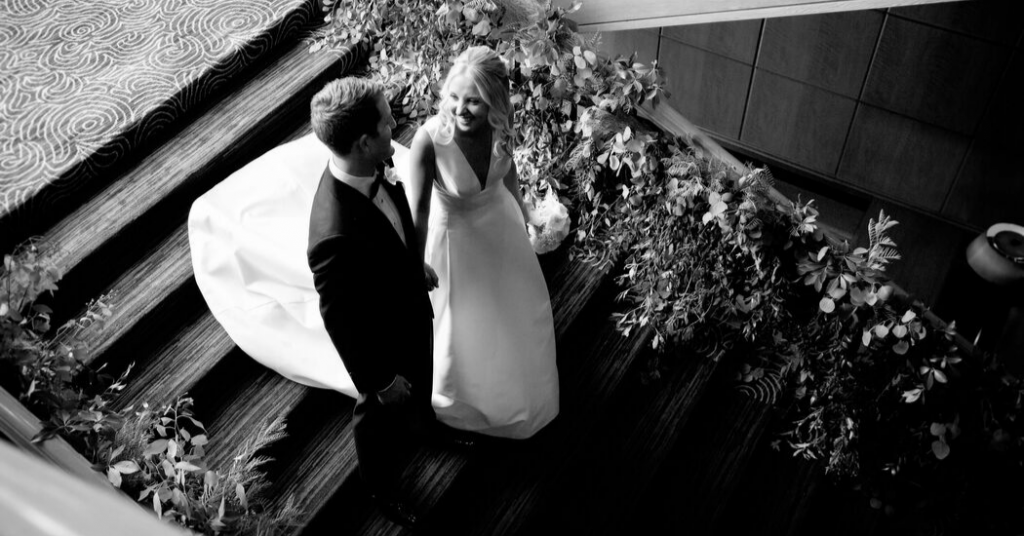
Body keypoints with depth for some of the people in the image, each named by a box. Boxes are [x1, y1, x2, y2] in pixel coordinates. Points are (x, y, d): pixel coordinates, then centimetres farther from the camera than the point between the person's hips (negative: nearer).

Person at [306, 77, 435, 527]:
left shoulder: (369, 169, -21)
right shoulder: (336, 237, -45)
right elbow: (340, 319, -30)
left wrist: (417, 264, 19)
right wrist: (381, 381, -17)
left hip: (411, 308, 7)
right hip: (381, 338, -6)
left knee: (419, 386, 36)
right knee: (383, 415, 25)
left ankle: (419, 422, 71)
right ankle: (381, 486, 57)